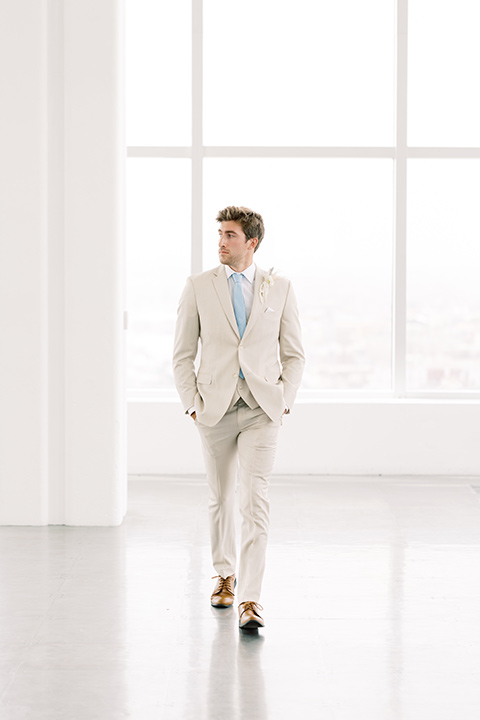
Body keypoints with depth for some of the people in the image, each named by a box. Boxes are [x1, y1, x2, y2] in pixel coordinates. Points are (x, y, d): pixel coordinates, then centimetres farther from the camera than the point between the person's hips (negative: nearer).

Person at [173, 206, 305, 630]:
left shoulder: (280, 288, 5)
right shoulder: (198, 287, 3)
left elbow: (294, 354, 10)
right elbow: (182, 354, 6)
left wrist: (284, 401, -1)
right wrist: (192, 404, -3)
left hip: (261, 409, -1)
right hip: (216, 409, 1)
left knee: (255, 501, -13)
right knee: (220, 498, 13)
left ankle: (249, 599, -15)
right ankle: (224, 575, 36)